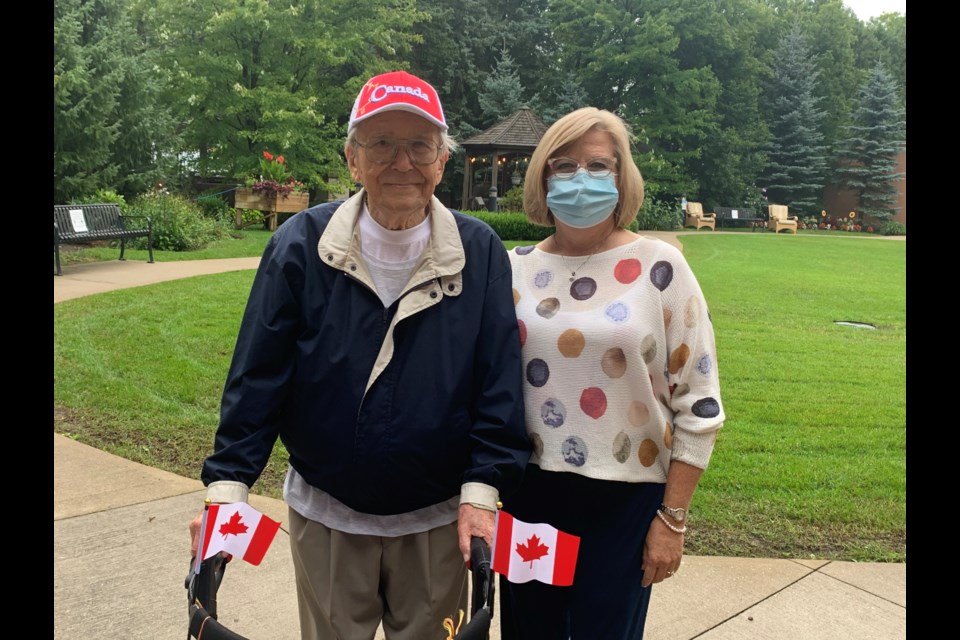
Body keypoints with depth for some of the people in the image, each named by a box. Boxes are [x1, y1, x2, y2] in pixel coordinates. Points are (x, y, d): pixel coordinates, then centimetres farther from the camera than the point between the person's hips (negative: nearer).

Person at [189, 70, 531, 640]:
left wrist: (482, 490, -13)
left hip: (438, 521, 0)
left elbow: (498, 382, -8)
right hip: (325, 516, 0)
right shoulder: (301, 244, -10)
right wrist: (228, 486, -10)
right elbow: (258, 376, -8)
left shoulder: (480, 252, -10)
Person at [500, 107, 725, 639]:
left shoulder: (660, 267, -8)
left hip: (626, 496, -2)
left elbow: (697, 404, -5)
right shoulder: (515, 269, 1)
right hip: (528, 492, 3)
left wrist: (673, 517, -5)